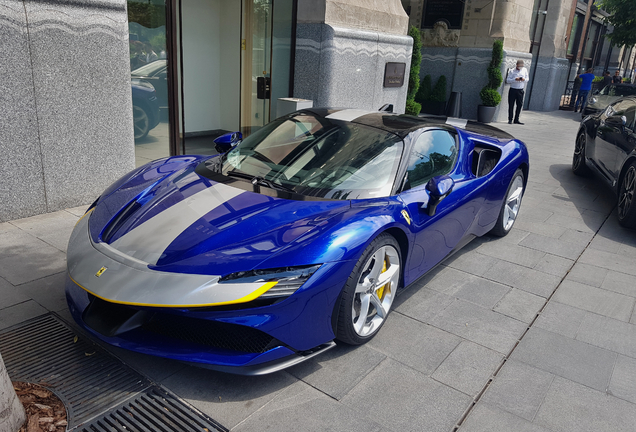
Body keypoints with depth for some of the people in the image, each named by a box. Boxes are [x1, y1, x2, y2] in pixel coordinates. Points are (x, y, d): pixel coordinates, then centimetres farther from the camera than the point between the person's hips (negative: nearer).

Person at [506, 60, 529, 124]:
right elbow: (508, 80, -6)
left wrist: (524, 79, -10)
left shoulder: (525, 70, 10)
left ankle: (516, 120, 11)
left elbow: (527, 79, 13)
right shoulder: (512, 71, 0)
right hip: (512, 90, -3)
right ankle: (510, 119, 5)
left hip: (520, 90, 3)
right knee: (511, 105, -3)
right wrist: (515, 79, -21)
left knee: (520, 104, 3)